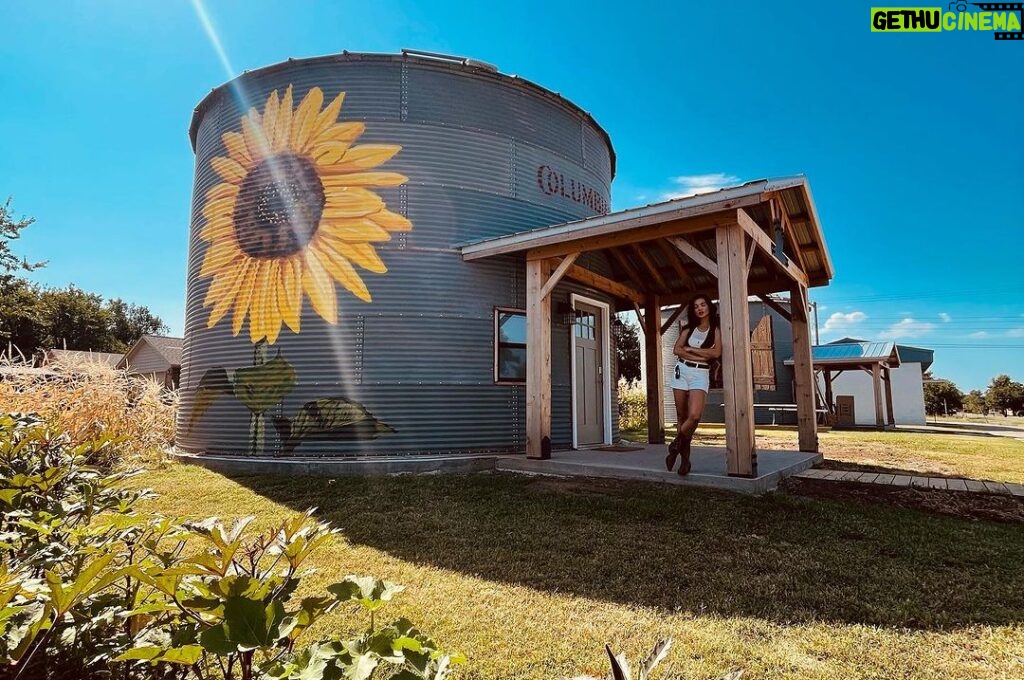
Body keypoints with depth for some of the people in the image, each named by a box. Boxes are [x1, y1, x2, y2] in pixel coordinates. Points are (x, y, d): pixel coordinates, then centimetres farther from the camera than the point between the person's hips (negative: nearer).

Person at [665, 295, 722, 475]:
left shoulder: (715, 329, 4)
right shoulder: (688, 328, 12)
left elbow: (716, 353, -10)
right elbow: (676, 350, 0)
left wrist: (690, 349, -5)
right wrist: (701, 356, -10)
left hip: (701, 374, -3)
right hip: (682, 371, 3)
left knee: (694, 415, -22)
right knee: (681, 416, 4)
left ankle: (676, 445, 2)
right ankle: (684, 454, 17)